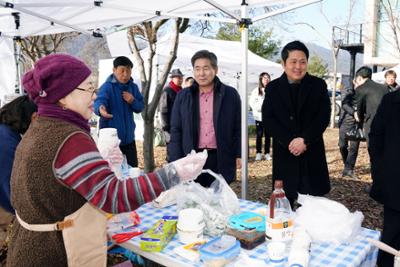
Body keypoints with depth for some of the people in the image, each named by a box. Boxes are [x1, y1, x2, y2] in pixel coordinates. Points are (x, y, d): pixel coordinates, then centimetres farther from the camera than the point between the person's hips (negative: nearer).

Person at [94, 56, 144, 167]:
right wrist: (100, 109, -56)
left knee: (133, 168, 15)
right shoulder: (107, 86, -13)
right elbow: (99, 101, -31)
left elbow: (141, 107, 8)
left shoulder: (133, 87, 5)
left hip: (128, 137, 5)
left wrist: (133, 101, -15)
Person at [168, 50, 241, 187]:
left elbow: (238, 128, 5)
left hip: (221, 159, 0)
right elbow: (176, 130, 5)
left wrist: (239, 155, -1)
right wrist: (176, 161, -1)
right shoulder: (183, 96, 5)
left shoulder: (230, 94, 2)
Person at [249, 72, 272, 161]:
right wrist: (260, 107, -11)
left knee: (268, 135, 8)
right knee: (259, 135, 5)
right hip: (259, 116, -1)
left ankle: (267, 153, 16)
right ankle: (258, 153, 13)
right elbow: (251, 102, -2)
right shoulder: (256, 90, -1)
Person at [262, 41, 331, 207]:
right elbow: (268, 119, -4)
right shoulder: (273, 88, 3)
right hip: (284, 152, 0)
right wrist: (289, 142, -15)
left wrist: (304, 140, -16)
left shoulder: (318, 85, 4)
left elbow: (324, 116, -4)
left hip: (312, 151, 0)